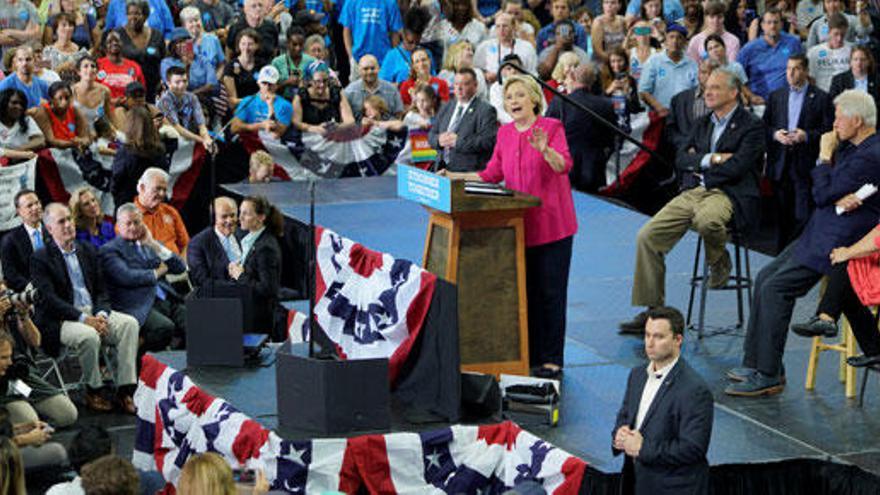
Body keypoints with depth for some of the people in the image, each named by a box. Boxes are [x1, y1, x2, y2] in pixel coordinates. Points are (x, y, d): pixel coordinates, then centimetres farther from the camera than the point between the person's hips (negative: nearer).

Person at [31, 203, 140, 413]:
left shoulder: (87, 251, 15)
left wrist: (101, 314, -8)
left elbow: (101, 290, 15)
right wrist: (83, 318, -21)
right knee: (89, 335, -35)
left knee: (130, 323, -19)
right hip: (60, 321, -6)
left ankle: (125, 391, -21)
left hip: (93, 312, 6)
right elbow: (48, 299, -13)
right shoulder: (40, 258, -3)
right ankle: (93, 392, -11)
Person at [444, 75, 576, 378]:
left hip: (550, 225, -5)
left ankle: (551, 361, 1)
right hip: (520, 225, 5)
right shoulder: (505, 133, 11)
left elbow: (565, 165, -18)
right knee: (526, 291, 8)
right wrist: (457, 177, 9)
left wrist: (544, 150, -36)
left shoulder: (551, 127, -6)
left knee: (550, 292, -3)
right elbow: (492, 174, 15)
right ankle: (530, 356, 14)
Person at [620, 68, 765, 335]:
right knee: (647, 237, -10)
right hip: (692, 192, 6)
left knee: (706, 220, -42)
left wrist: (698, 163, 0)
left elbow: (737, 167, -13)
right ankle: (652, 310, -3)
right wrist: (710, 159, -6)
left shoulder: (751, 126, -1)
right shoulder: (702, 124, 21)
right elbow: (680, 159, 12)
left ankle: (719, 261, -6)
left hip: (727, 195, -6)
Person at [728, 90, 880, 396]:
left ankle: (768, 376, -11)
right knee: (765, 278, 6)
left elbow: (822, 195, -18)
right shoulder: (853, 147, 13)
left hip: (838, 241, -10)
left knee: (776, 289, -16)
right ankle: (756, 363, 10)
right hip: (820, 233, 10)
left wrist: (825, 155, -4)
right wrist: (838, 198, -12)